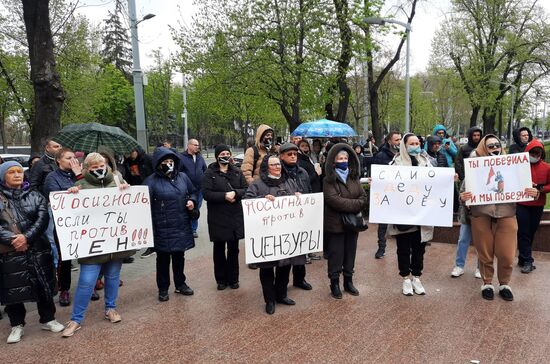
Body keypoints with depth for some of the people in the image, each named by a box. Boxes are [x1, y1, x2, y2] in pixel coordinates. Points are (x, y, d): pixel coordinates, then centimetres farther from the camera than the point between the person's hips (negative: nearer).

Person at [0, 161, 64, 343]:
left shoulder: (35, 196, 7)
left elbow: (43, 219, -5)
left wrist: (27, 237, -19)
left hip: (38, 250, 1)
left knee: (44, 286, 9)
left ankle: (48, 319, 26)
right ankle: (17, 325, 23)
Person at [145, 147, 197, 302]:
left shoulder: (182, 177, 5)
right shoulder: (152, 181, -11)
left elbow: (193, 192, 19)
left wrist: (192, 201, -1)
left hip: (181, 225, 4)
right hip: (163, 228, -4)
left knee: (179, 255, 18)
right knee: (163, 258, 9)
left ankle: (180, 284, 35)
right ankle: (163, 288, 25)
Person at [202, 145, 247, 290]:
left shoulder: (237, 172, 8)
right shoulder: (209, 173, -3)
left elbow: (245, 189, 4)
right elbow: (207, 193, -12)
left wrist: (235, 193, -15)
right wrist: (224, 196, -21)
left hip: (235, 216, 3)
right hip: (217, 217, -3)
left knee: (233, 248, 9)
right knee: (219, 249, 8)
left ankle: (233, 278, 23)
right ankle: (221, 279, 21)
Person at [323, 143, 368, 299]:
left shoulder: (354, 177, 9)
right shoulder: (328, 180, -8)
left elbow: (364, 198, 2)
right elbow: (333, 200, -20)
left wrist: (352, 206, -17)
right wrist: (355, 204, -17)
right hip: (335, 223, -5)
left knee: (350, 253, 14)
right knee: (336, 254, 4)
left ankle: (348, 281, 28)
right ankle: (335, 283, 18)